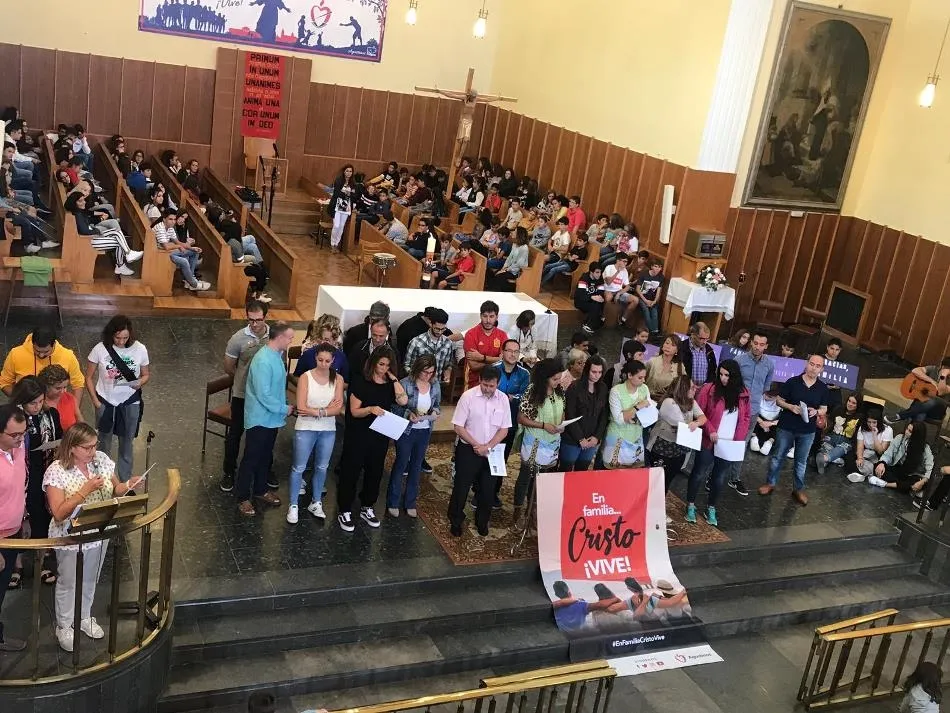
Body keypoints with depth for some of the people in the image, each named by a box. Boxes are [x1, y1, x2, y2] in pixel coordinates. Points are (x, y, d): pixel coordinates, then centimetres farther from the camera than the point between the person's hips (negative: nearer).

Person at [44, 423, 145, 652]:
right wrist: (85, 490, -34)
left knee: (90, 580, 25)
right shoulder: (56, 472, -24)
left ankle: (84, 617, 48)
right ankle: (64, 627, 38)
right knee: (68, 583, 16)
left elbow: (114, 491, 2)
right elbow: (59, 513, -26)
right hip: (70, 538, -5)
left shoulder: (102, 460, -9)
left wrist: (128, 485, -20)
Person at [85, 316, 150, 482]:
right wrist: (95, 401, -9)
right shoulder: (100, 349, -14)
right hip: (106, 402, 0)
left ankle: (125, 483, 30)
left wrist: (140, 382, -20)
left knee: (126, 445, 14)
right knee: (104, 444, 17)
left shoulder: (140, 349, -12)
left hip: (130, 403, 0)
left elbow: (146, 375, 2)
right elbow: (89, 378, -4)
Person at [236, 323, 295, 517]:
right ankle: (243, 498, 16)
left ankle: (260, 490, 37)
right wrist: (284, 409, -16)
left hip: (272, 417, 9)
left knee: (266, 456, 21)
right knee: (251, 458, 4)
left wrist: (283, 407, 7)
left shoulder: (278, 355, 3)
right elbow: (263, 395, -25)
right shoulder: (263, 361, -26)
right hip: (259, 418, -9)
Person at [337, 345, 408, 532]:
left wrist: (393, 378, -13)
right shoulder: (361, 381, -12)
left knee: (375, 472, 15)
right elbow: (354, 411, -14)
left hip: (380, 436, 5)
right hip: (358, 435, -5)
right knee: (351, 472, 2)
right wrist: (370, 409, -33)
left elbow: (403, 401, -15)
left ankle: (367, 508, 32)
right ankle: (344, 511, 13)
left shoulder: (390, 384, 2)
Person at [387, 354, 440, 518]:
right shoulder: (405, 384, -17)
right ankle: (393, 502, 23)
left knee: (416, 466, 16)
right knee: (401, 465, 7)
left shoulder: (435, 385, -4)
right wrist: (408, 414, -27)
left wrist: (434, 412, -11)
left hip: (425, 431, 4)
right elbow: (395, 407, -11)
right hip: (406, 430, -4)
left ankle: (410, 502, 30)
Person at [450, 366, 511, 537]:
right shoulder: (468, 397, -14)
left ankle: (482, 521, 34)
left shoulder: (503, 399, -5)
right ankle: (455, 521, 27)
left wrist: (487, 447, -13)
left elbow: (504, 429, -1)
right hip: (468, 449, -3)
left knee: (487, 489, 13)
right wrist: (476, 445, -14)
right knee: (461, 487, 8)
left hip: (491, 451, 3)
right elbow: (458, 426, -11)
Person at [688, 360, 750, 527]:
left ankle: (711, 508, 25)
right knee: (699, 474, 5)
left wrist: (739, 438, -2)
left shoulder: (743, 394, 2)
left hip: (730, 445, 3)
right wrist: (710, 431, -17)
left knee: (719, 477, 13)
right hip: (709, 442, -3)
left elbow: (746, 417, 9)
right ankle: (690, 505, 19)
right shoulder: (709, 389, -9)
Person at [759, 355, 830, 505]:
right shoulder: (793, 382, -8)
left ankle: (799, 489, 24)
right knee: (777, 456, 10)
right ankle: (770, 483, 24)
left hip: (808, 431, 2)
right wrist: (791, 407, -20)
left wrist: (816, 411, -16)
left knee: (801, 461, 12)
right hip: (786, 427, -2)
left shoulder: (823, 388, -1)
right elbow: (779, 400, -2)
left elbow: (824, 409, 7)